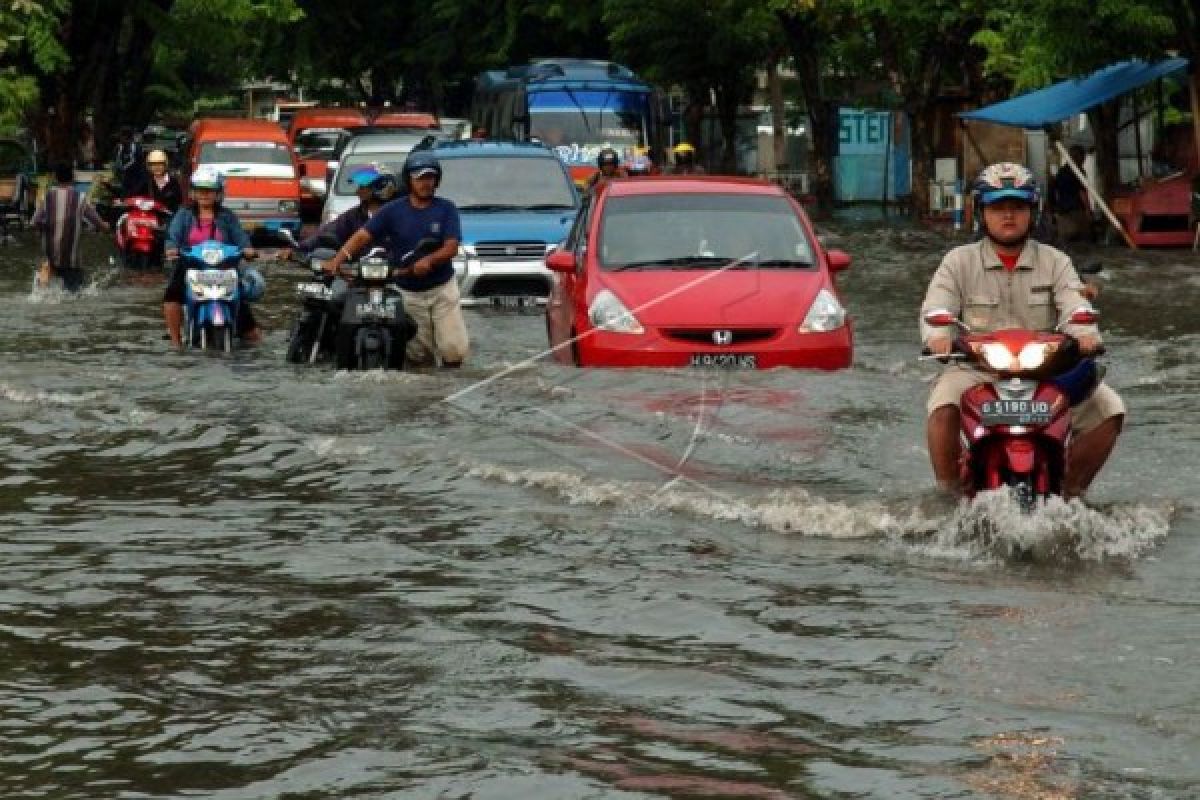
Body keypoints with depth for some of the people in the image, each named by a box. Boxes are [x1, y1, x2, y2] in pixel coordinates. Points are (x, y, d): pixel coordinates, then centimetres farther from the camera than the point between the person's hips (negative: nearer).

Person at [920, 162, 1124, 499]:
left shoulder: (1055, 262, 11)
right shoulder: (959, 262, 8)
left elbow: (1075, 306, -4)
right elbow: (935, 308, -5)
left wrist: (1085, 333, -29)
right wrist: (939, 337, -29)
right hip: (976, 369, -2)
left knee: (1108, 408, -17)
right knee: (943, 407, -33)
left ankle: (1070, 490, 2)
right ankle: (951, 494, -13)